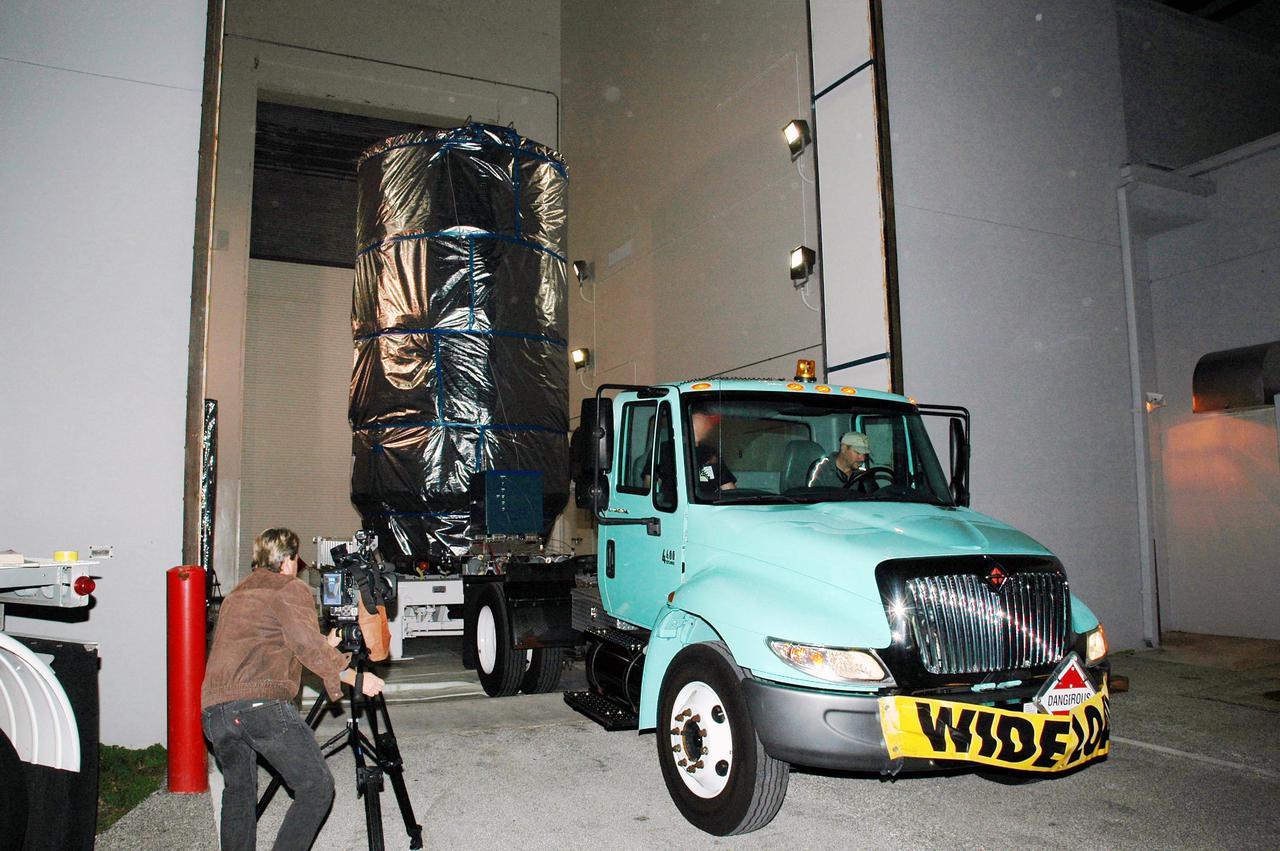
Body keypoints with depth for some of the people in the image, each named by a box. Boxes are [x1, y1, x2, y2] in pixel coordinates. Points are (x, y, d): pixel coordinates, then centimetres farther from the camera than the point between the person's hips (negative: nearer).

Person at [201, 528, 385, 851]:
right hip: (263, 704, -8)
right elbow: (308, 645, -7)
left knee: (238, 791, 23)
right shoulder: (290, 588, 6)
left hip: (213, 710, 8)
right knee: (316, 786, -1)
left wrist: (325, 650, 43)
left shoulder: (235, 596, 30)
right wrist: (355, 678, 2)